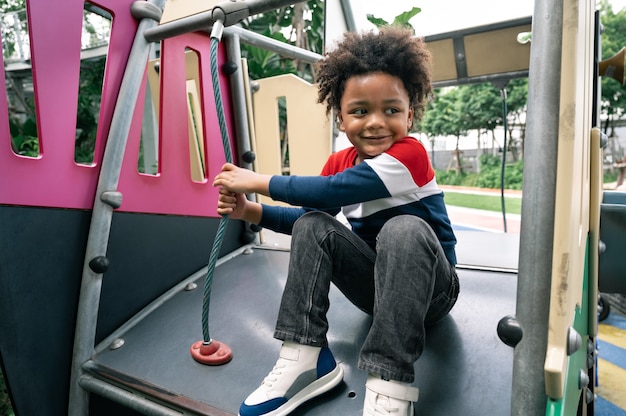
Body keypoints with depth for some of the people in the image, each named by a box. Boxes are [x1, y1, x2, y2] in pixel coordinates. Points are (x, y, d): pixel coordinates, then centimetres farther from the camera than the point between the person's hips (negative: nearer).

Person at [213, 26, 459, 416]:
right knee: (311, 225, -14)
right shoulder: (340, 161, 2)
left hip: (431, 289, -5)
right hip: (375, 282, 5)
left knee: (404, 229, -36)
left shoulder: (411, 153, -21)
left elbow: (333, 192, -32)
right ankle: (305, 358, -18)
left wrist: (258, 181, -24)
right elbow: (313, 216, 4)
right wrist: (250, 210, -11)